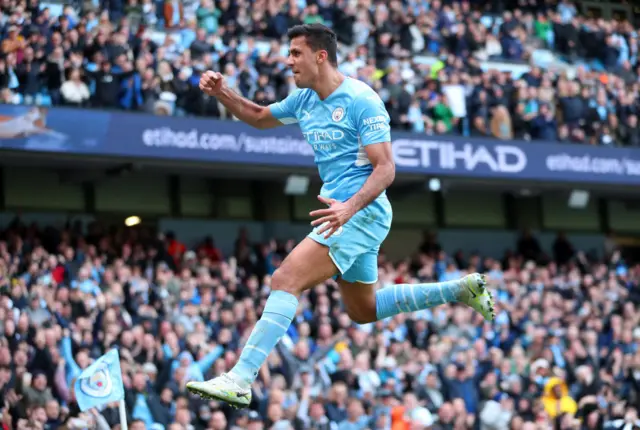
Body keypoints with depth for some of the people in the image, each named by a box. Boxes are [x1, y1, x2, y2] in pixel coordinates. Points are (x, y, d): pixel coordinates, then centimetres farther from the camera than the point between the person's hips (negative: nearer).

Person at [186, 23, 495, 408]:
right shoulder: (304, 100, 10)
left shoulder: (361, 100, -15)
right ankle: (461, 290, 31)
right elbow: (259, 118, 27)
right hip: (343, 213, 10)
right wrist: (223, 93, 8)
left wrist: (350, 207, -36)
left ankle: (240, 381, -29)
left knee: (285, 280, -22)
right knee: (364, 311, 21)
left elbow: (386, 169, -20)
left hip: (363, 213, -10)